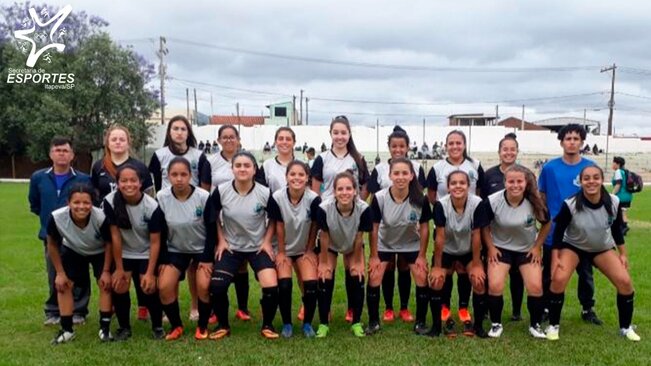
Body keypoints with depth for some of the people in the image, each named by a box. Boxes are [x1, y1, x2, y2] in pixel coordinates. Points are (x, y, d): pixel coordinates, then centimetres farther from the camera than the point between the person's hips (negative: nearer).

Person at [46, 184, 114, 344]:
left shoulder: (101, 218, -41)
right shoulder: (56, 218, -36)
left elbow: (109, 243, -19)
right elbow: (52, 244, -13)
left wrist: (106, 271, -14)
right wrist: (60, 273, -8)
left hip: (100, 252, -2)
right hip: (73, 251, 2)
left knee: (106, 284, -10)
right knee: (63, 285, -4)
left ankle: (105, 327, 3)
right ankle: (67, 329, 9)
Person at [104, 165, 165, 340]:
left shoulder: (152, 207, -26)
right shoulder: (110, 201, -22)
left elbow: (155, 242, -19)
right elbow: (115, 235, -15)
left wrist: (150, 273, -20)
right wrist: (119, 268, -11)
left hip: (147, 254, -2)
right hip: (123, 253, 2)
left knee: (149, 288, -13)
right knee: (119, 287, -11)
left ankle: (158, 326, 11)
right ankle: (124, 327, 12)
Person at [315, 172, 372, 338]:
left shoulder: (363, 209, -36)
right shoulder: (324, 208, -37)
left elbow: (358, 238, -20)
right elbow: (324, 237, -21)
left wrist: (357, 261, -8)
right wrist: (323, 262, -10)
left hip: (352, 246, 1)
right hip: (330, 246, 0)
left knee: (357, 277, -8)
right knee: (325, 279, -8)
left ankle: (357, 322, 12)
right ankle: (323, 323, 10)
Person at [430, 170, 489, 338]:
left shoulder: (477, 203, -26)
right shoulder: (441, 205, -26)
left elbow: (476, 235, -18)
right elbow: (440, 237, -21)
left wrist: (476, 265, -12)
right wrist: (437, 267, -15)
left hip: (469, 251, 0)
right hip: (446, 251, 0)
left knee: (479, 281, -16)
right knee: (436, 281, -14)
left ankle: (478, 324, 6)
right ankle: (438, 324, 7)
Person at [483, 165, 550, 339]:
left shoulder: (535, 202, -19)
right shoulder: (493, 201, -22)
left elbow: (547, 224, 1)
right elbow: (484, 226, -5)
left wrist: (537, 246, -1)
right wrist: (490, 247, -8)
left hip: (528, 249, 1)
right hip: (500, 248, -1)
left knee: (535, 287, -9)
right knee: (495, 286, -15)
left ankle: (535, 325, 16)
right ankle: (496, 324, 9)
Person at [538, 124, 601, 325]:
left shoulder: (590, 167, -3)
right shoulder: (549, 167, -4)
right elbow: (541, 197, 5)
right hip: (554, 232, -1)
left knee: (585, 272, 13)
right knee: (550, 274, 10)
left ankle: (588, 309, 30)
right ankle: (546, 308, 26)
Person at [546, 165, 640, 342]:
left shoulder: (613, 202, -18)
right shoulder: (570, 205, -29)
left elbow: (617, 229, 0)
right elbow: (558, 230, -15)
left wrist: (622, 254, 5)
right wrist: (556, 257, -15)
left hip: (603, 248, 3)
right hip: (572, 246, -3)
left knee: (625, 282, -9)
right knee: (558, 279, -23)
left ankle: (626, 327, 15)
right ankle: (553, 325, -3)